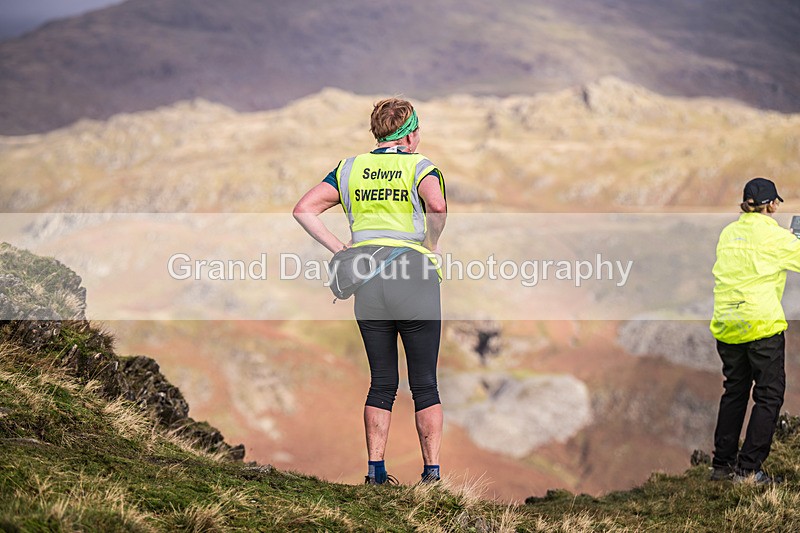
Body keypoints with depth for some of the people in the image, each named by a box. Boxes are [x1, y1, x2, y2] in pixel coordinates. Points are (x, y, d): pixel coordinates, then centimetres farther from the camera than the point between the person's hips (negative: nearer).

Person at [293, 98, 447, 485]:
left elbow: (304, 210, 4)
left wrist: (339, 249, 4)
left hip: (366, 282, 3)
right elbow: (437, 206, -22)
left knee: (382, 383, 12)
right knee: (425, 384, 4)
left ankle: (375, 468, 7)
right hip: (415, 278, -3)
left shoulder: (350, 169, 12)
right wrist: (430, 248, -7)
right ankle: (432, 470, 1)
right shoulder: (419, 166, 0)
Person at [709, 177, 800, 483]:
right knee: (768, 395, 3)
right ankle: (748, 469, -2)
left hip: (726, 324, 6)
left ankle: (722, 464, 18)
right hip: (762, 322, -6)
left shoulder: (728, 233, 9)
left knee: (734, 392, 17)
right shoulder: (774, 236, -8)